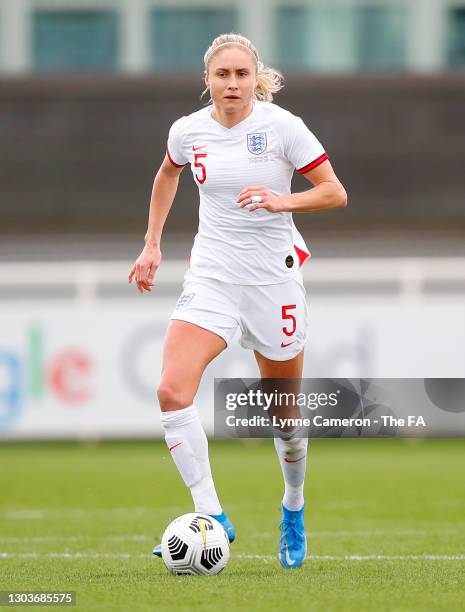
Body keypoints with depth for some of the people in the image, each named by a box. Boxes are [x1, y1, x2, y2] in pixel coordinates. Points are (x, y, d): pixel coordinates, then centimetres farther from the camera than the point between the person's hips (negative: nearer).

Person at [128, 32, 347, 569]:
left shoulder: (281, 126, -10)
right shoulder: (187, 131, 0)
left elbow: (335, 193, -7)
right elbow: (167, 174, 24)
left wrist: (281, 200, -24)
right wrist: (152, 244, 19)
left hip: (274, 277, -2)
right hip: (211, 277, 2)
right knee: (171, 390, -21)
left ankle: (293, 510, 37)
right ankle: (211, 518, -16)